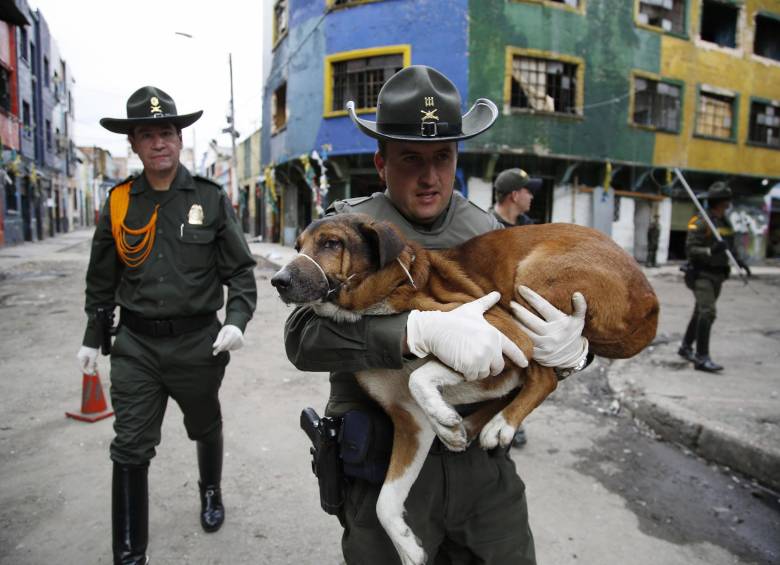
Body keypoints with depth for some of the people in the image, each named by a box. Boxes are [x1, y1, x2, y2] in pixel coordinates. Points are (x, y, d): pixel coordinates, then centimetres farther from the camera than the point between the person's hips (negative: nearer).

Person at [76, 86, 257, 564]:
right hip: (136, 345, 1)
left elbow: (241, 269, -4)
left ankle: (211, 492, 51)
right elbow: (101, 279, 10)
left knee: (206, 430, 21)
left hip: (197, 341, -1)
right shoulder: (119, 202, 1)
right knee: (130, 450, 1)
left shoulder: (211, 198, -5)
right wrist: (93, 338, 12)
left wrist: (237, 319, -19)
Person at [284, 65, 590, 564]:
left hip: (484, 462, 4)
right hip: (384, 469, -3)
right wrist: (422, 330, -36)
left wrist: (572, 348, -19)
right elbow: (304, 336, -22)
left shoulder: (487, 232, 2)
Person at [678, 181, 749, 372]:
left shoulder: (725, 222, 12)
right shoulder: (700, 222, -13)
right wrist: (710, 251, -33)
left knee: (700, 313, 16)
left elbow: (730, 247, 23)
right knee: (707, 312, -17)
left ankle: (686, 347, 30)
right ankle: (702, 358, -16)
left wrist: (739, 261, 9)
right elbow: (690, 249, -18)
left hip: (718, 275, 9)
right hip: (702, 274, -8)